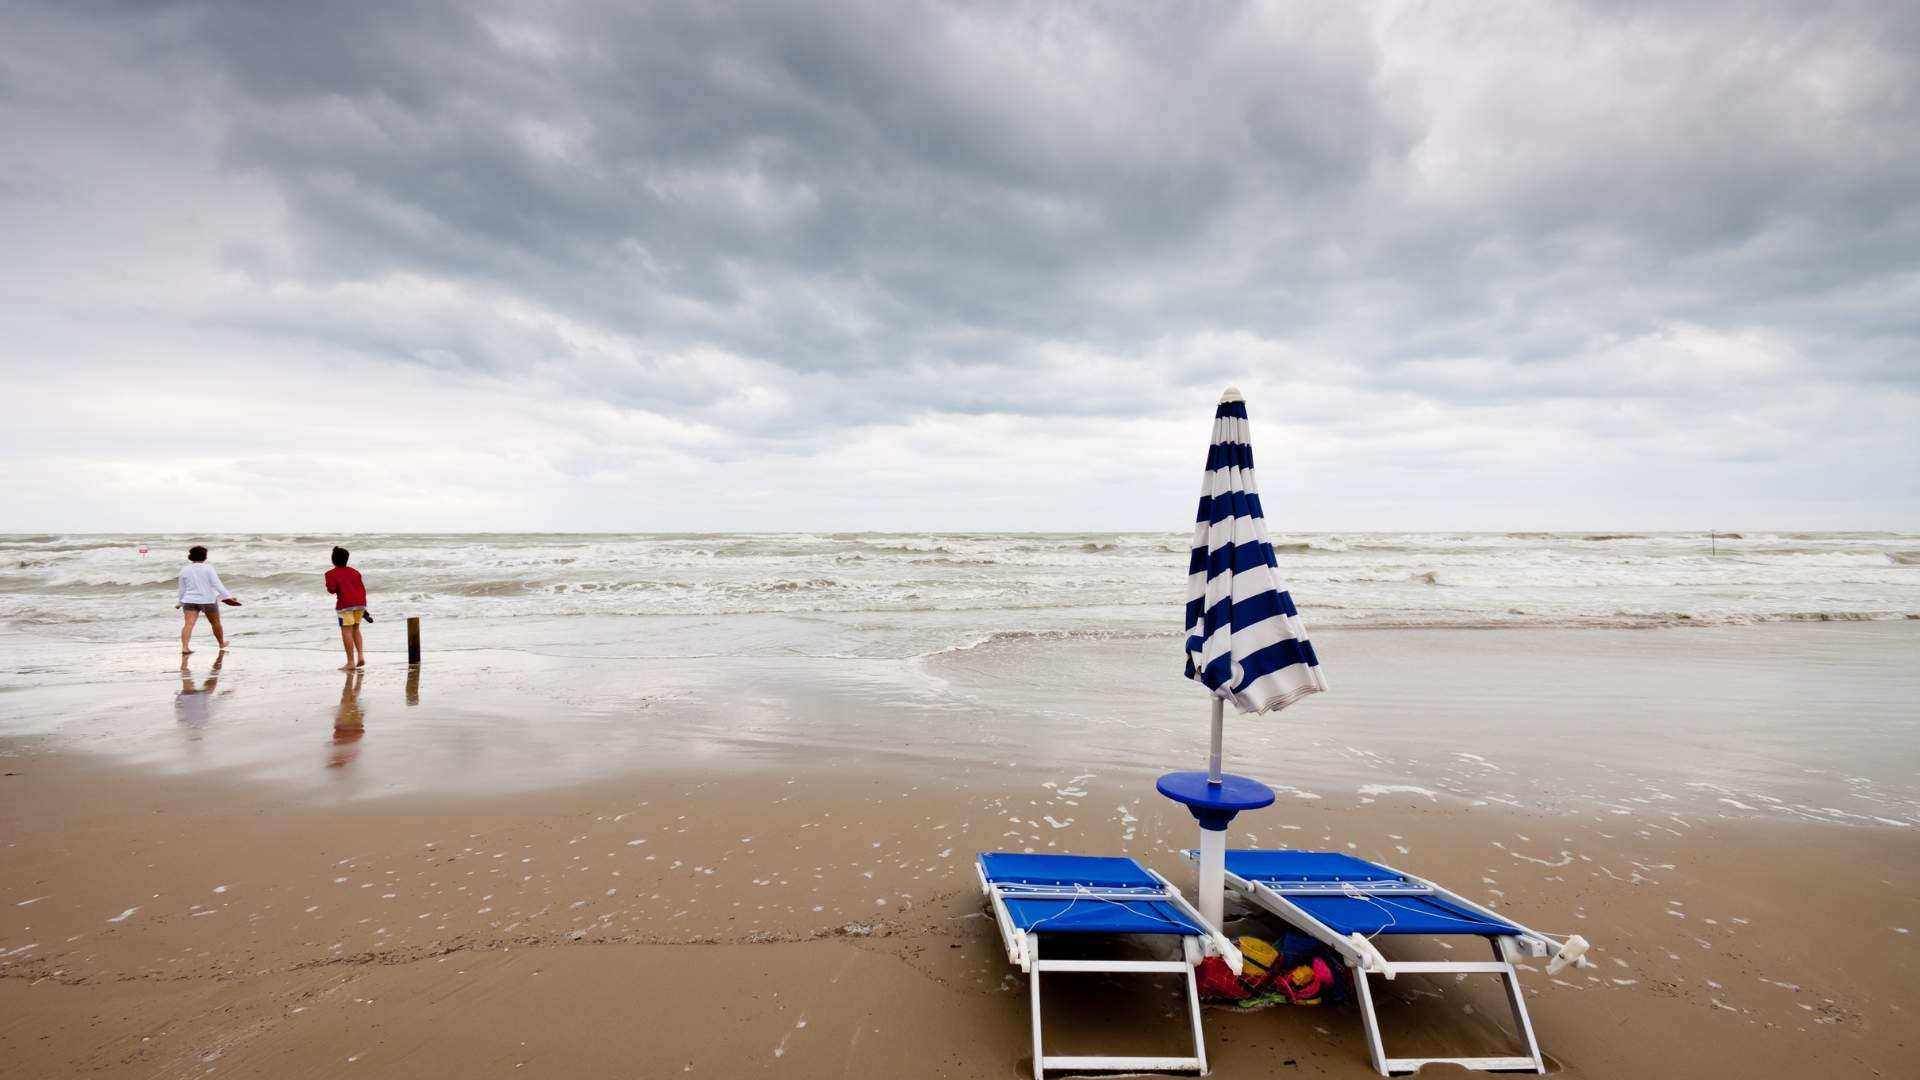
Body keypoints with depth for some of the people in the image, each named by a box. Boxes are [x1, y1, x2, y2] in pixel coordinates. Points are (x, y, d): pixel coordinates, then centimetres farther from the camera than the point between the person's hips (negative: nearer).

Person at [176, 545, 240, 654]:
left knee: (189, 624, -11)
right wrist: (228, 596, -13)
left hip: (190, 601, 2)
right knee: (215, 622, 15)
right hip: (208, 600, -2)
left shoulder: (184, 570, 5)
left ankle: (185, 647, -28)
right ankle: (222, 644, 31)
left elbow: (182, 589, 11)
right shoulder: (208, 568, -5)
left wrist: (180, 602, 23)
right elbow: (217, 584, -13)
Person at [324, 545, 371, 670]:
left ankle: (350, 662, -8)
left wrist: (330, 588, 14)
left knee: (346, 631, -4)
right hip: (360, 602, 6)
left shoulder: (331, 574, 2)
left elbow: (332, 589, -11)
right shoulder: (354, 572, 17)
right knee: (355, 629, 19)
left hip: (346, 604, -5)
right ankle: (360, 655, 3)